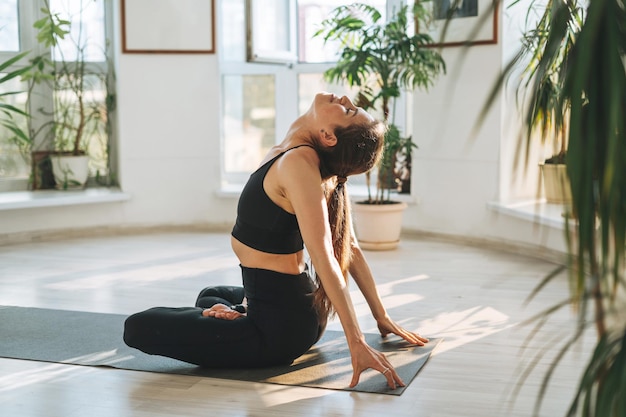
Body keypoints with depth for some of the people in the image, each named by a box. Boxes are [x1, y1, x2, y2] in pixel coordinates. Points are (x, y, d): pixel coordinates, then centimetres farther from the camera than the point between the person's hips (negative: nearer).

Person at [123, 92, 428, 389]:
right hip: (300, 307, 8)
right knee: (210, 296, 36)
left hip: (280, 327, -8)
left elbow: (324, 257, -30)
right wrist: (381, 316, 9)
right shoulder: (325, 165, -1)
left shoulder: (299, 162, -26)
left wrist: (357, 343, -33)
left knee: (138, 327, -5)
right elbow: (350, 246, 2)